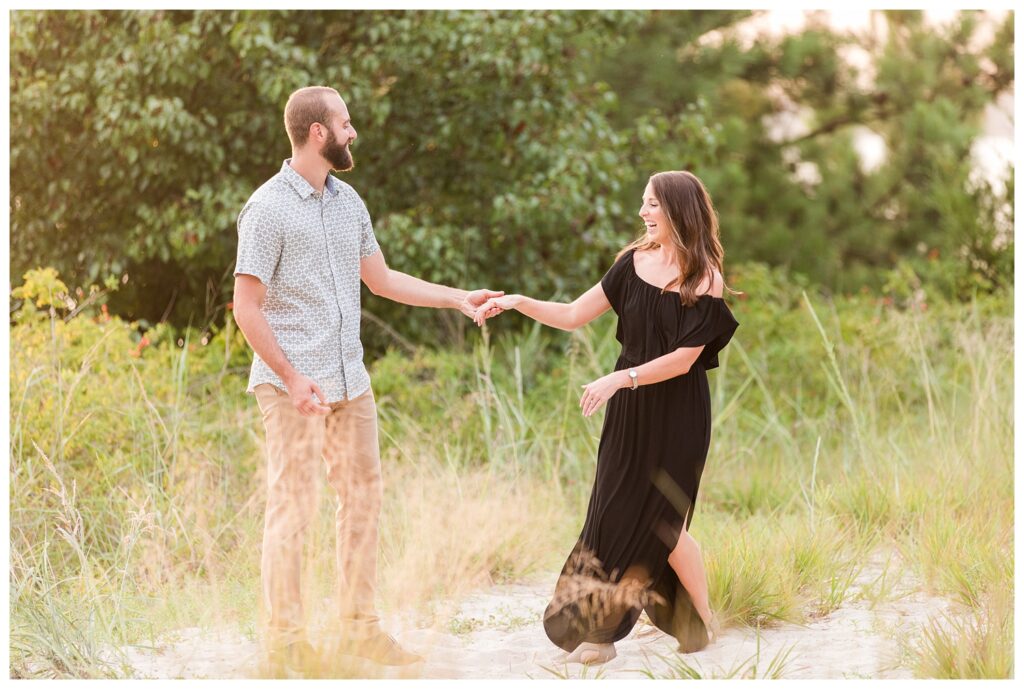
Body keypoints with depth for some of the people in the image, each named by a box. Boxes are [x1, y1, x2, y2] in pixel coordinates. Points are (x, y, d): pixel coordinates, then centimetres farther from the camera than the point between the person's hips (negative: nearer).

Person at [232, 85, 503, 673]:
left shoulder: (348, 201, 11)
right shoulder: (268, 209, -11)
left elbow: (382, 279, 21)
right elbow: (247, 307, -13)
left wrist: (457, 298, 16)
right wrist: (291, 377, -18)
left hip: (351, 379, 7)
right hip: (295, 382, -7)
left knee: (363, 494, 10)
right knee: (293, 505, -4)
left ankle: (360, 625, 20)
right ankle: (286, 638, 4)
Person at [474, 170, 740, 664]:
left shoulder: (704, 279, -11)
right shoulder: (634, 262, 4)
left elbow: (683, 359, -16)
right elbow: (575, 316, 5)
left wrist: (621, 378, -21)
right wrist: (519, 304, -6)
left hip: (676, 415, -5)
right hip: (628, 411, 5)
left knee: (659, 520, -2)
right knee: (614, 514, 3)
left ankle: (704, 620, 19)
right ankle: (600, 633, 7)